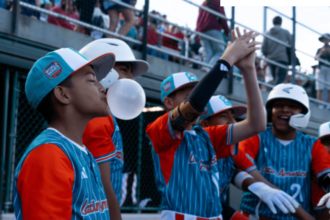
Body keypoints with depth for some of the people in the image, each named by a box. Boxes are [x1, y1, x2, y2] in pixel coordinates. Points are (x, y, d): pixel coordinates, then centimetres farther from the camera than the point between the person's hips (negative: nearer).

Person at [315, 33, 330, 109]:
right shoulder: (320, 49, 19)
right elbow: (316, 58, 5)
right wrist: (321, 52, -10)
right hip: (321, 69, 1)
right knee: (320, 89, -10)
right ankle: (320, 106, -14)